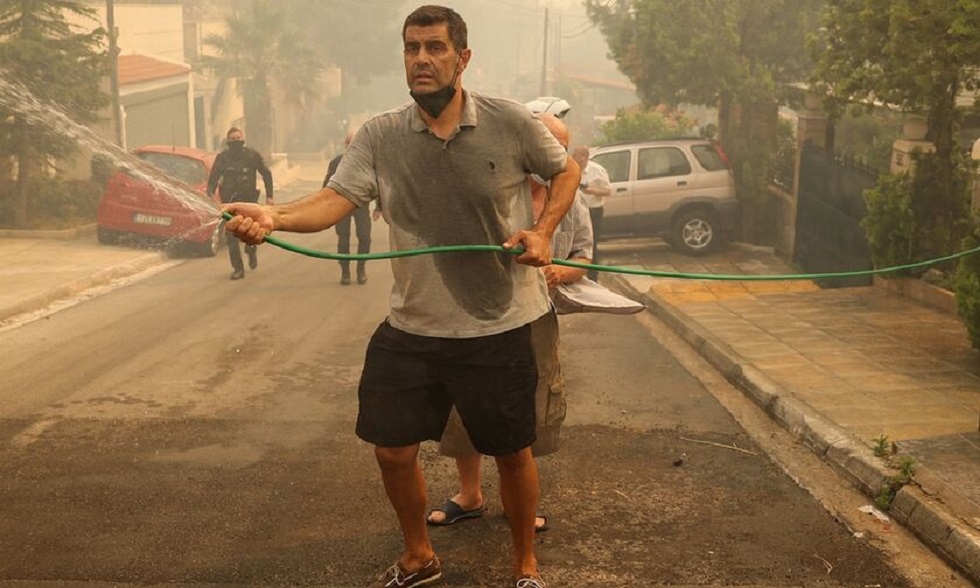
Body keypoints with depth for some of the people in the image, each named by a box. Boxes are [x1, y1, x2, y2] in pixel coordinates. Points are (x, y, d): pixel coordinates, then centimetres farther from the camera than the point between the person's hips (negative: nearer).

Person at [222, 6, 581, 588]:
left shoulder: (512, 123, -9)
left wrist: (543, 231, -9)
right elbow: (335, 199, -17)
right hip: (411, 328, 3)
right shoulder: (380, 136, -4)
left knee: (513, 453, 10)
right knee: (393, 451, 10)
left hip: (499, 328, -2)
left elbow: (567, 170, 7)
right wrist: (274, 216, -37)